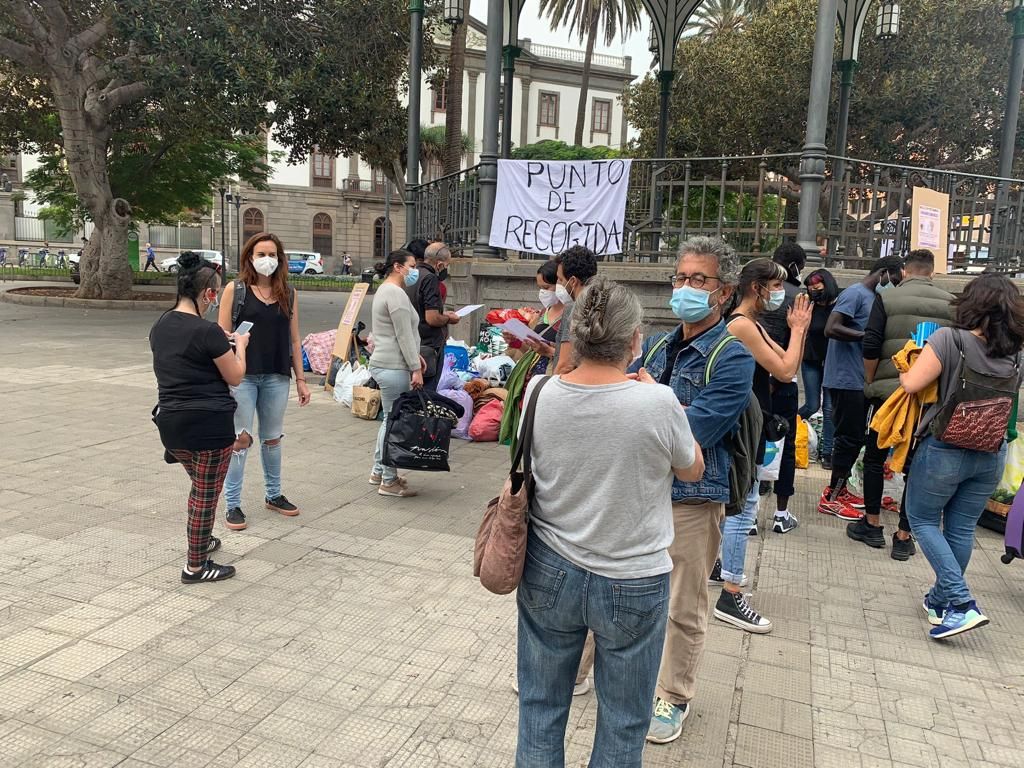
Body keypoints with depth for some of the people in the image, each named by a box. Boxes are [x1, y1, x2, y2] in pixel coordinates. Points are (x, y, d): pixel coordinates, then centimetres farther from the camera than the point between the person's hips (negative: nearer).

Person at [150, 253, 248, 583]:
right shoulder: (207, 331, -18)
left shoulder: (160, 326, 6)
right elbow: (235, 377, -8)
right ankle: (195, 567, 17)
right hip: (209, 423, -8)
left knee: (199, 486, 27)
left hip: (170, 421, 8)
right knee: (206, 494, 7)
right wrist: (239, 345, 8)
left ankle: (199, 541, 43)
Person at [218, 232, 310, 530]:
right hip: (242, 375, -3)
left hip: (277, 377, 3)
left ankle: (273, 495, 30)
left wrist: (301, 379, 8)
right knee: (240, 439, -1)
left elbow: (293, 340, 10)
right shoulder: (235, 289, -2)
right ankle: (232, 505, 9)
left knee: (272, 438, 15)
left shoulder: (288, 294, 7)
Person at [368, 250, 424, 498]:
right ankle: (389, 481, 4)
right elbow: (404, 335, -18)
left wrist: (415, 356, 21)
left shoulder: (386, 290, 19)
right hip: (393, 367, -11)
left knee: (390, 419, 17)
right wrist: (415, 368, -16)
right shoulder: (396, 293, -15)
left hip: (384, 364, 11)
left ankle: (378, 471, 26)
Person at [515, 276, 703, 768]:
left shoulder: (539, 392, -13)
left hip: (548, 575, 3)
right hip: (632, 585, -2)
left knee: (539, 709, 22)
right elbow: (692, 470, -2)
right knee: (622, 725, 19)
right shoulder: (657, 403, -21)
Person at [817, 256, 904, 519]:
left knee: (854, 437, 15)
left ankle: (840, 490, 26)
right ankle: (831, 498, 3)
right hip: (846, 379, -10)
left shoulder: (871, 297, 15)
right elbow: (831, 328, -24)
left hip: (858, 379, 10)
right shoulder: (855, 293, -12)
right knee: (850, 438, -5)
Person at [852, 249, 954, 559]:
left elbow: (871, 346, -9)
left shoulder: (887, 298, -3)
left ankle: (872, 524, 20)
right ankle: (903, 536, 12)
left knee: (875, 457, 14)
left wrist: (870, 383, 5)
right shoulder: (951, 304, 3)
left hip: (889, 391, -2)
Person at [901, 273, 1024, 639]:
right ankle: (941, 600, 31)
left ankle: (962, 604, -1)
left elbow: (912, 384, -20)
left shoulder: (950, 339, -18)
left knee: (922, 519, 10)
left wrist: (904, 372, 1)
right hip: (991, 454, 5)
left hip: (944, 450, -5)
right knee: (962, 528, 16)